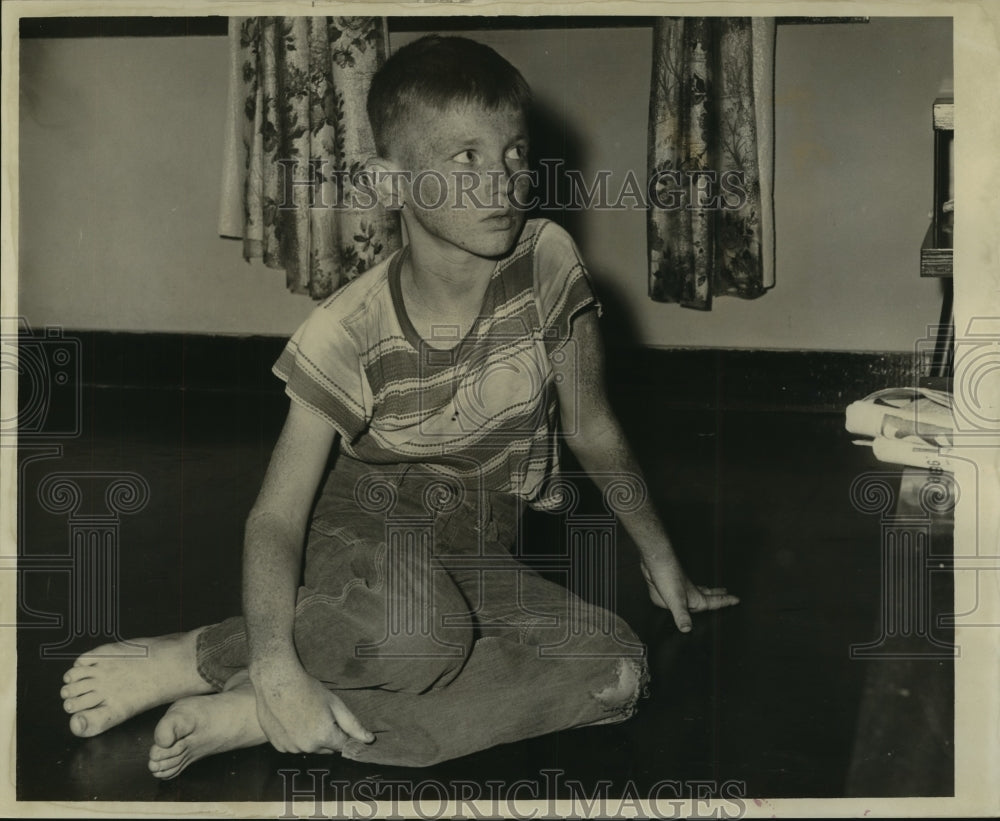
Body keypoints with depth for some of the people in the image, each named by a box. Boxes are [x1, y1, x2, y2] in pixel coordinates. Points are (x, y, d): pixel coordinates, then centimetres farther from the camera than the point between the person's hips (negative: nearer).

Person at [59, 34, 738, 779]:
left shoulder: (548, 261, -13)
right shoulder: (352, 332, -19)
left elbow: (591, 426, 0)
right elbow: (276, 516, -20)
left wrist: (660, 558, 9)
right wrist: (277, 665, -36)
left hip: (482, 550, 5)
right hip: (368, 520, -4)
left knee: (618, 670, -25)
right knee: (420, 631, -40)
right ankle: (192, 660, -14)